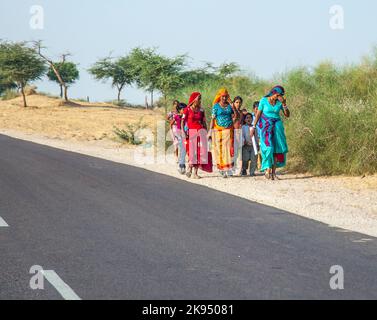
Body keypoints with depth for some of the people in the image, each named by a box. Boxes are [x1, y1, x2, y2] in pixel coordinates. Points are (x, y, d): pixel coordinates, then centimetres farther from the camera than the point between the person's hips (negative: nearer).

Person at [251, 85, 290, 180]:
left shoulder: (280, 102, 3)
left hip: (277, 126, 3)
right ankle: (268, 170, -16)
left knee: (277, 148, -2)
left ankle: (273, 171, 2)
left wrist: (284, 104, -11)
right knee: (268, 147, -15)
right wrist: (253, 127, -3)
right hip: (266, 126, -3)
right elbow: (258, 114, 0)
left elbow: (287, 115, 2)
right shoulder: (264, 100, -4)